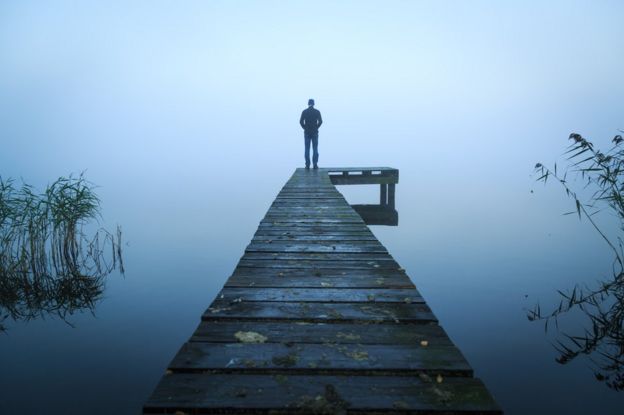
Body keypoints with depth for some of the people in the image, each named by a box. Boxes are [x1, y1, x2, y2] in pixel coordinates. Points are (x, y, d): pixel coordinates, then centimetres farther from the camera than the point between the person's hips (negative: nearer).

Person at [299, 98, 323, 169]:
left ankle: (307, 165, 1)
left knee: (307, 149, 4)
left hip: (307, 132, 0)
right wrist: (316, 128, 5)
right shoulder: (317, 111, -1)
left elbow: (301, 121, -6)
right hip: (315, 132, 0)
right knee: (315, 149, 3)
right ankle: (315, 164, 0)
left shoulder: (304, 111, 0)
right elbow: (320, 121, -8)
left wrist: (305, 128, 5)